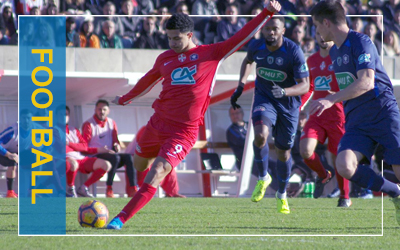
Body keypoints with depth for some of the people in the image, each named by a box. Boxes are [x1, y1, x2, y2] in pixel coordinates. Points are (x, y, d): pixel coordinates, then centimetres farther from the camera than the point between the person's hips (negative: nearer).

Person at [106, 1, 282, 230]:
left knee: (155, 175, -17)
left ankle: (120, 220, -20)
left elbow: (242, 37, -3)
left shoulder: (210, 54, -1)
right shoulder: (165, 58, 10)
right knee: (139, 166, 15)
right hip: (158, 123, 5)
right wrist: (125, 99, 42)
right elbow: (148, 81, 29)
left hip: (184, 131, -5)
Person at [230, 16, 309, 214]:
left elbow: (304, 85, -24)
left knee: (283, 153, 8)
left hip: (288, 103, -1)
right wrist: (240, 86, 5)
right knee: (260, 136, -28)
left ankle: (282, 195, 34)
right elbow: (247, 61, 16)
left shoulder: (294, 51, -22)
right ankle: (263, 178, -3)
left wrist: (284, 92, -42)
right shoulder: (256, 47, -10)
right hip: (264, 99, 1)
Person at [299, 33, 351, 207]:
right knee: (305, 150, -16)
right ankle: (322, 175, 14)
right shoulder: (312, 60, 13)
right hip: (316, 115, 4)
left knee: (338, 158, 1)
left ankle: (345, 197, 21)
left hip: (337, 116, -4)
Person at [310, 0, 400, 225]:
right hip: (356, 120, 7)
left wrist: (331, 100, -30)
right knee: (345, 167, -18)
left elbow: (366, 82, -24)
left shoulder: (360, 42, -11)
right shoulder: (334, 52, 16)